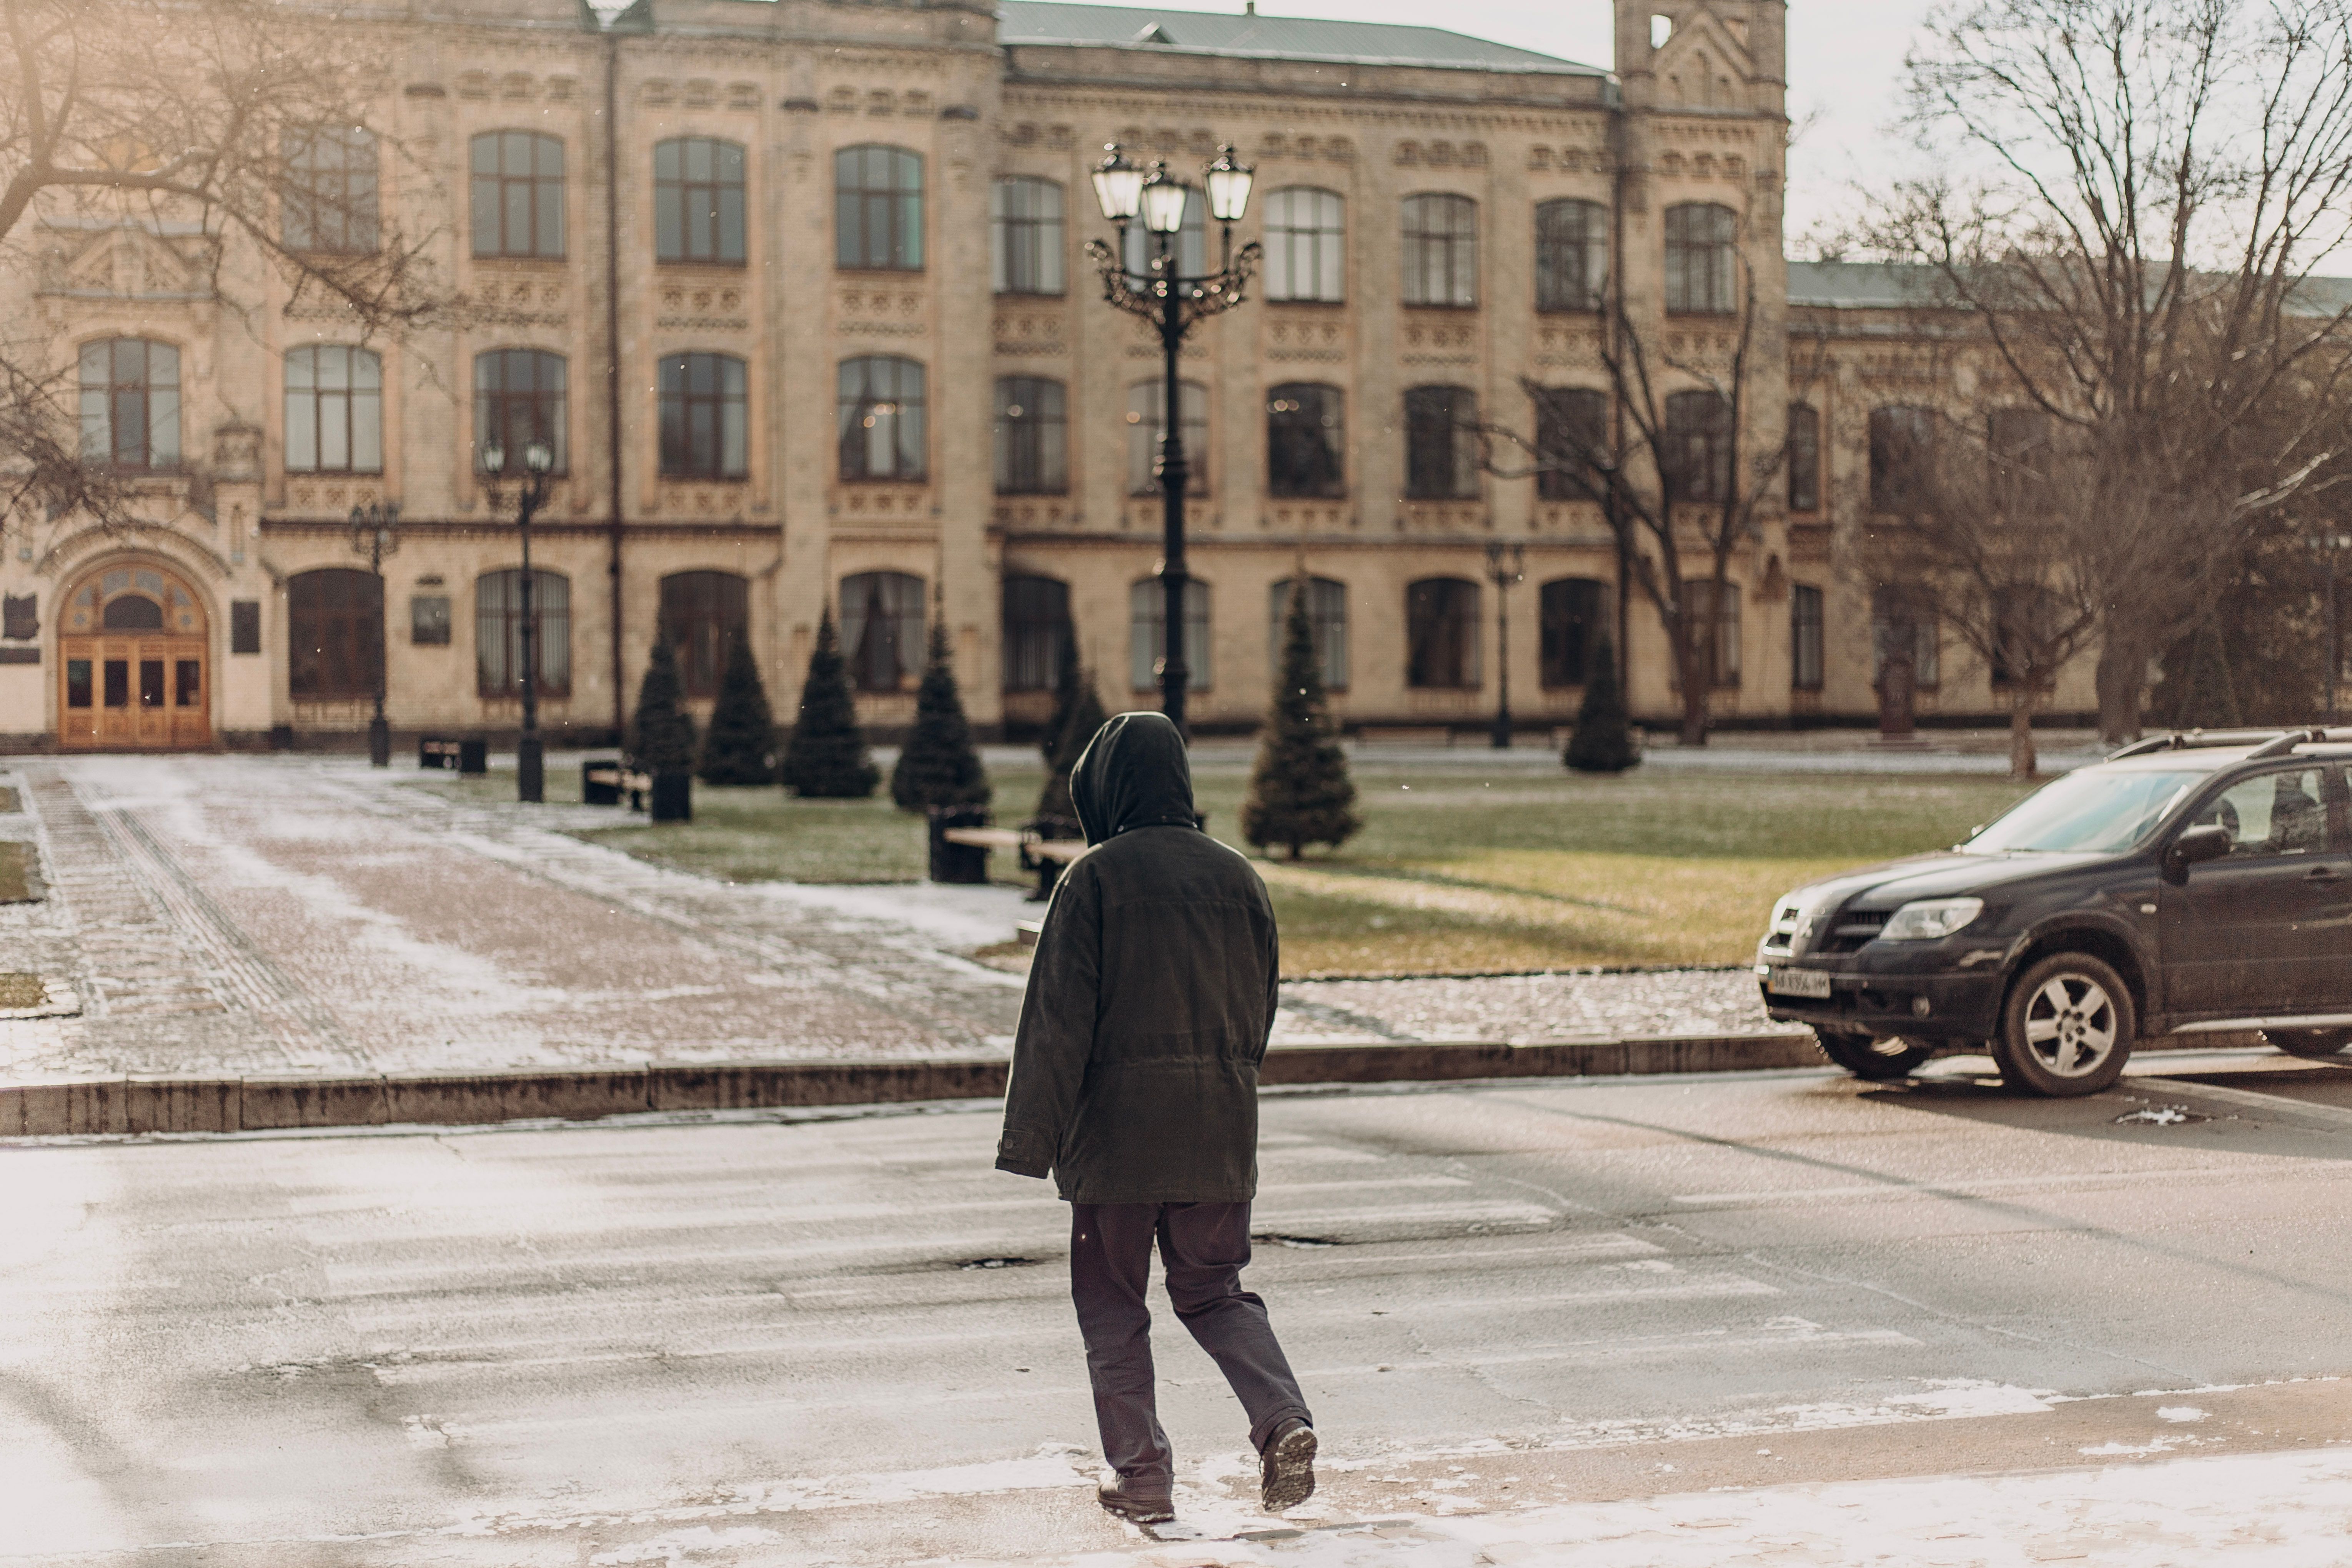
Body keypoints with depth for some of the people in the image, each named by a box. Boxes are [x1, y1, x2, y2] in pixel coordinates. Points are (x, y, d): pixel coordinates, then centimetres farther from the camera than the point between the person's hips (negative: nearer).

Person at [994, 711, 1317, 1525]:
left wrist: (1032, 1140, -8)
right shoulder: (1236, 875, 5)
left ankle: (1142, 1478, 9)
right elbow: (1260, 1006, 12)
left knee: (1113, 1307, 10)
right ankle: (1284, 1421, -5)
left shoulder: (1095, 877, -10)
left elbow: (1058, 1016, -12)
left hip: (1117, 1125, -4)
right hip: (1219, 1130, 4)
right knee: (1214, 1291, 16)